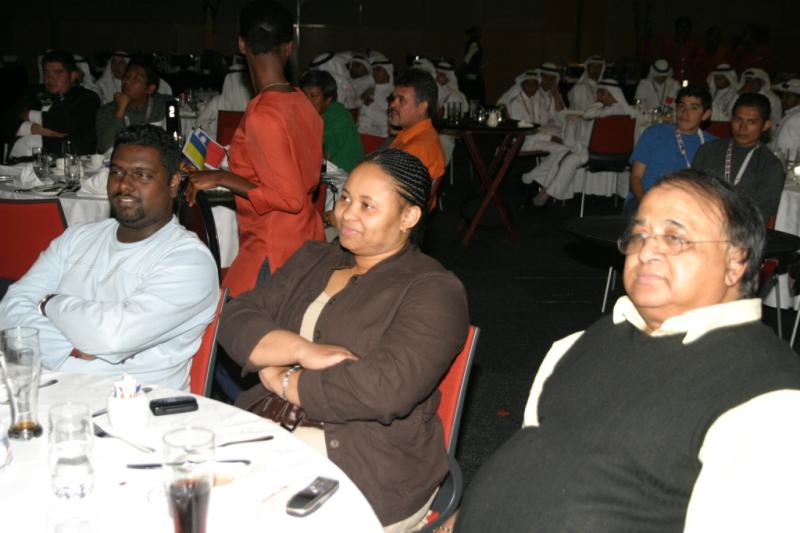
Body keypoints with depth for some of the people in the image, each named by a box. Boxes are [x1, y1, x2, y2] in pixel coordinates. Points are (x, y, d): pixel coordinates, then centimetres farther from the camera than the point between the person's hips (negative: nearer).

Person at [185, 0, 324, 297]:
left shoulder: (262, 115, -19)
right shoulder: (304, 104, 4)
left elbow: (290, 198, -20)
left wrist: (222, 178, -13)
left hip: (272, 250, -8)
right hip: (306, 239, 8)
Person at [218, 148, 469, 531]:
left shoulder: (433, 292, -6)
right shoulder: (312, 260, 14)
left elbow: (384, 390, -21)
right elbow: (236, 319, 3)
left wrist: (283, 379, -9)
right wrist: (304, 351, -15)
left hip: (369, 472, -5)